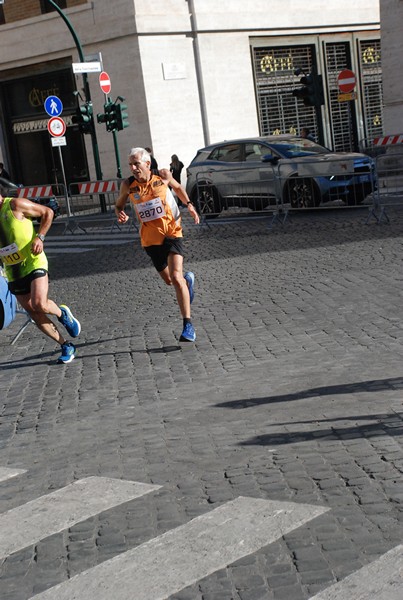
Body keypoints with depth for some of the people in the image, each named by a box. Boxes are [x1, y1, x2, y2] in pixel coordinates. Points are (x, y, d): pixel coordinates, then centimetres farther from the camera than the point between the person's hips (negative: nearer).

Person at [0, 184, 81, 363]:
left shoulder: (15, 205, -12)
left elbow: (47, 212, -3)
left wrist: (39, 237, -15)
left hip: (33, 262, -6)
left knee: (40, 304, -24)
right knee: (34, 314, 4)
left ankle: (62, 313, 11)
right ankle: (66, 346, 16)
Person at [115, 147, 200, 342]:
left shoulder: (163, 175, -8)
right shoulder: (128, 185, -8)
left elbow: (177, 187, 13)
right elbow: (119, 205, 8)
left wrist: (189, 204, -1)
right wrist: (120, 214, -15)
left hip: (171, 232, -2)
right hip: (150, 238, 3)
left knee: (176, 277, -19)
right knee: (169, 280, 12)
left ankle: (188, 324, -13)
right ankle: (187, 278, 50)